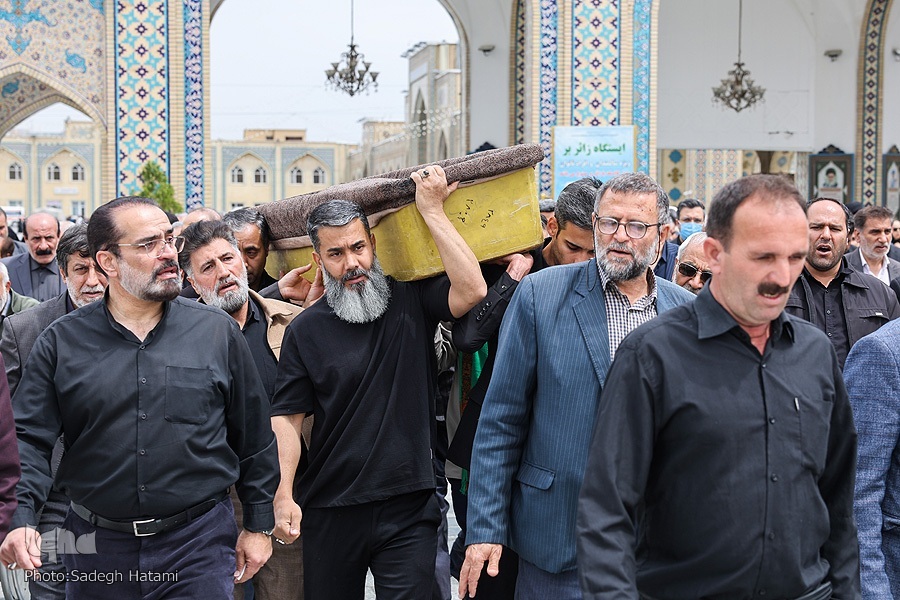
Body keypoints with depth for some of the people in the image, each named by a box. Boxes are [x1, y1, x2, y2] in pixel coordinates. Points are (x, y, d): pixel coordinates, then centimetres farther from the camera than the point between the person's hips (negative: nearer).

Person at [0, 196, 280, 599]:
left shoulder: (218, 331, 1)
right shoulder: (62, 342, 1)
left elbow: (254, 437, 6)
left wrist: (259, 525, 7)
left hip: (199, 542, -1)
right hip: (96, 547, 1)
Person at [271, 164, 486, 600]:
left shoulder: (412, 302, 2)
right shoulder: (305, 330, 1)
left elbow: (472, 289, -17)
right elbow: (287, 418, 0)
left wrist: (431, 210, -14)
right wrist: (283, 496, -11)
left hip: (409, 510, -1)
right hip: (331, 511, 1)